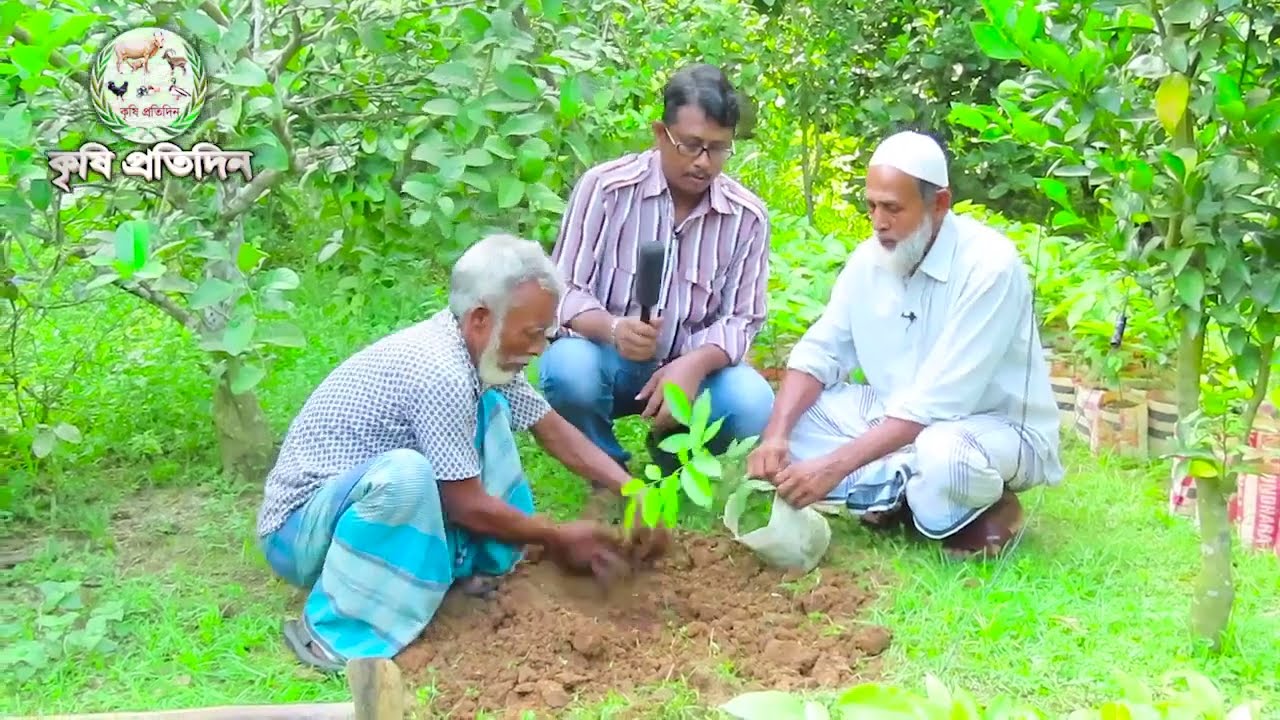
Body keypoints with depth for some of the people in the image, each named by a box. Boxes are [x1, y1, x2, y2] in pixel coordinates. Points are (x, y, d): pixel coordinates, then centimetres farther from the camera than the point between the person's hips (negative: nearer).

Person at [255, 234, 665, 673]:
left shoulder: (477, 348, -1)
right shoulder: (440, 373, -28)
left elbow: (551, 428, 7)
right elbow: (468, 506, -21)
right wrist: (559, 538, -8)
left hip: (356, 493, 9)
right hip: (299, 530, -9)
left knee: (490, 408, 8)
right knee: (406, 472, -40)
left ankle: (476, 563, 6)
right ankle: (334, 629, -23)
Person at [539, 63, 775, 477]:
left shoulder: (748, 215, -6)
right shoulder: (606, 186, -13)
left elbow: (741, 319, -4)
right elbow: (566, 290, -12)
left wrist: (693, 364, -26)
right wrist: (613, 329, -35)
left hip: (690, 367, 2)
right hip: (606, 358, -2)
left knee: (753, 404, -27)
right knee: (566, 369, -36)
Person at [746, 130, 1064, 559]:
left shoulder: (990, 266, -26)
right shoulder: (868, 260, -5)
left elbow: (935, 402, -30)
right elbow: (820, 354, -1)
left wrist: (834, 466, -35)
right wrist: (775, 435, -20)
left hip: (997, 428, -6)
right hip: (899, 418, 6)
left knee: (943, 456, -40)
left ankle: (985, 507, -6)